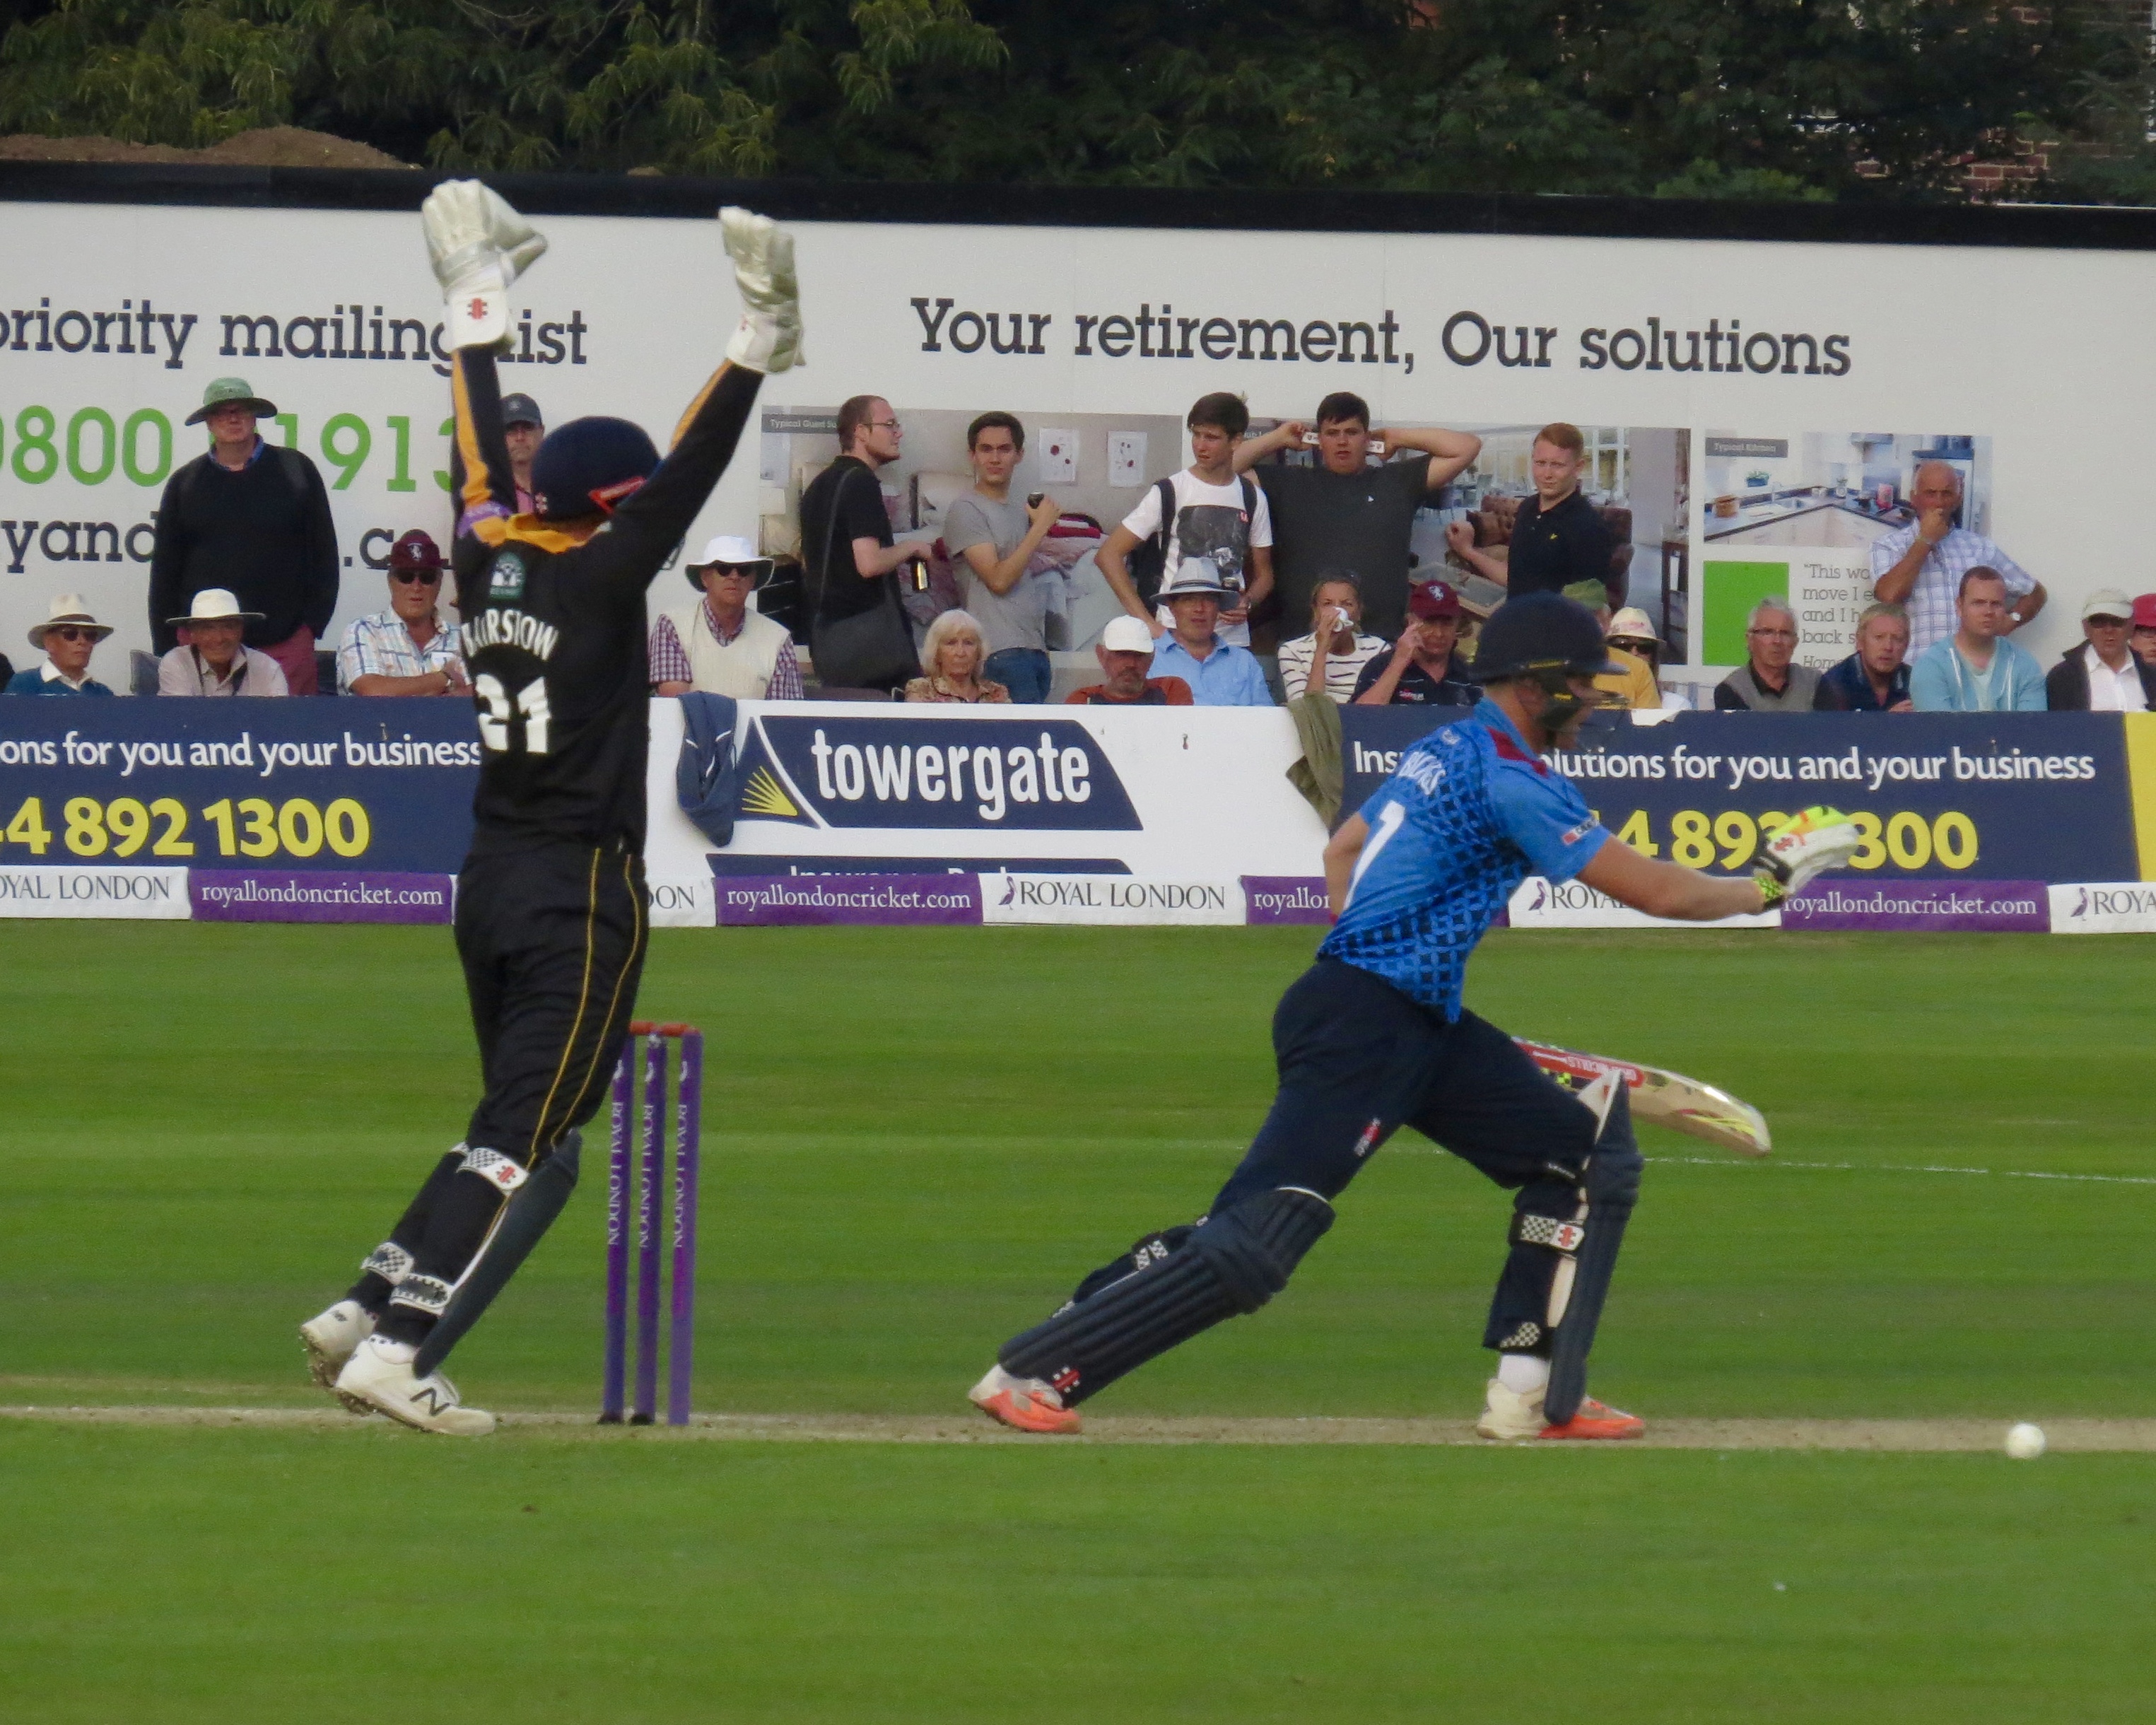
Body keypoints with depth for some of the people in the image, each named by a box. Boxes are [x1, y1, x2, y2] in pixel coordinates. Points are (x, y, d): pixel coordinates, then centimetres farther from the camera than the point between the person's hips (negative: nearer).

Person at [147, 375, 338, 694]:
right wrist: (167, 646, 7)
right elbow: (164, 569, 13)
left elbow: (323, 554, 9)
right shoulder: (185, 483, 12)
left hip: (285, 644, -1)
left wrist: (312, 623, 2)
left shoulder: (297, 471, 8)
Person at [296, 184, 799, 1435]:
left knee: (528, 1127, 18)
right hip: (583, 891, -8)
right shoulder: (599, 577, -12)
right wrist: (759, 342, -17)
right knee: (527, 1140, -7)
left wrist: (481, 304, 27)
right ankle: (398, 1348, -16)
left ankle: (367, 1312, 12)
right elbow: (693, 474, -17)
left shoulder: (493, 557, 5)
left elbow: (483, 453, 18)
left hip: (492, 884, 8)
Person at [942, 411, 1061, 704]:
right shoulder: (965, 510, -3)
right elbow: (998, 580, -11)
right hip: (1002, 653, -8)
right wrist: (1041, 527, -7)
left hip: (1034, 649, 8)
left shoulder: (1019, 513, 22)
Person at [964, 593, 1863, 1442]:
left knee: (1587, 1157, 9)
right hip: (1365, 1029, -11)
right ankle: (1030, 1374, -11)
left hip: (1425, 1025, 11)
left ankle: (1532, 1394, 8)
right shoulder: (1509, 776, -14)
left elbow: (1342, 849, 29)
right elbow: (1655, 891, -15)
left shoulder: (1440, 751, 16)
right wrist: (1770, 882, -2)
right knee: (1253, 1240, -14)